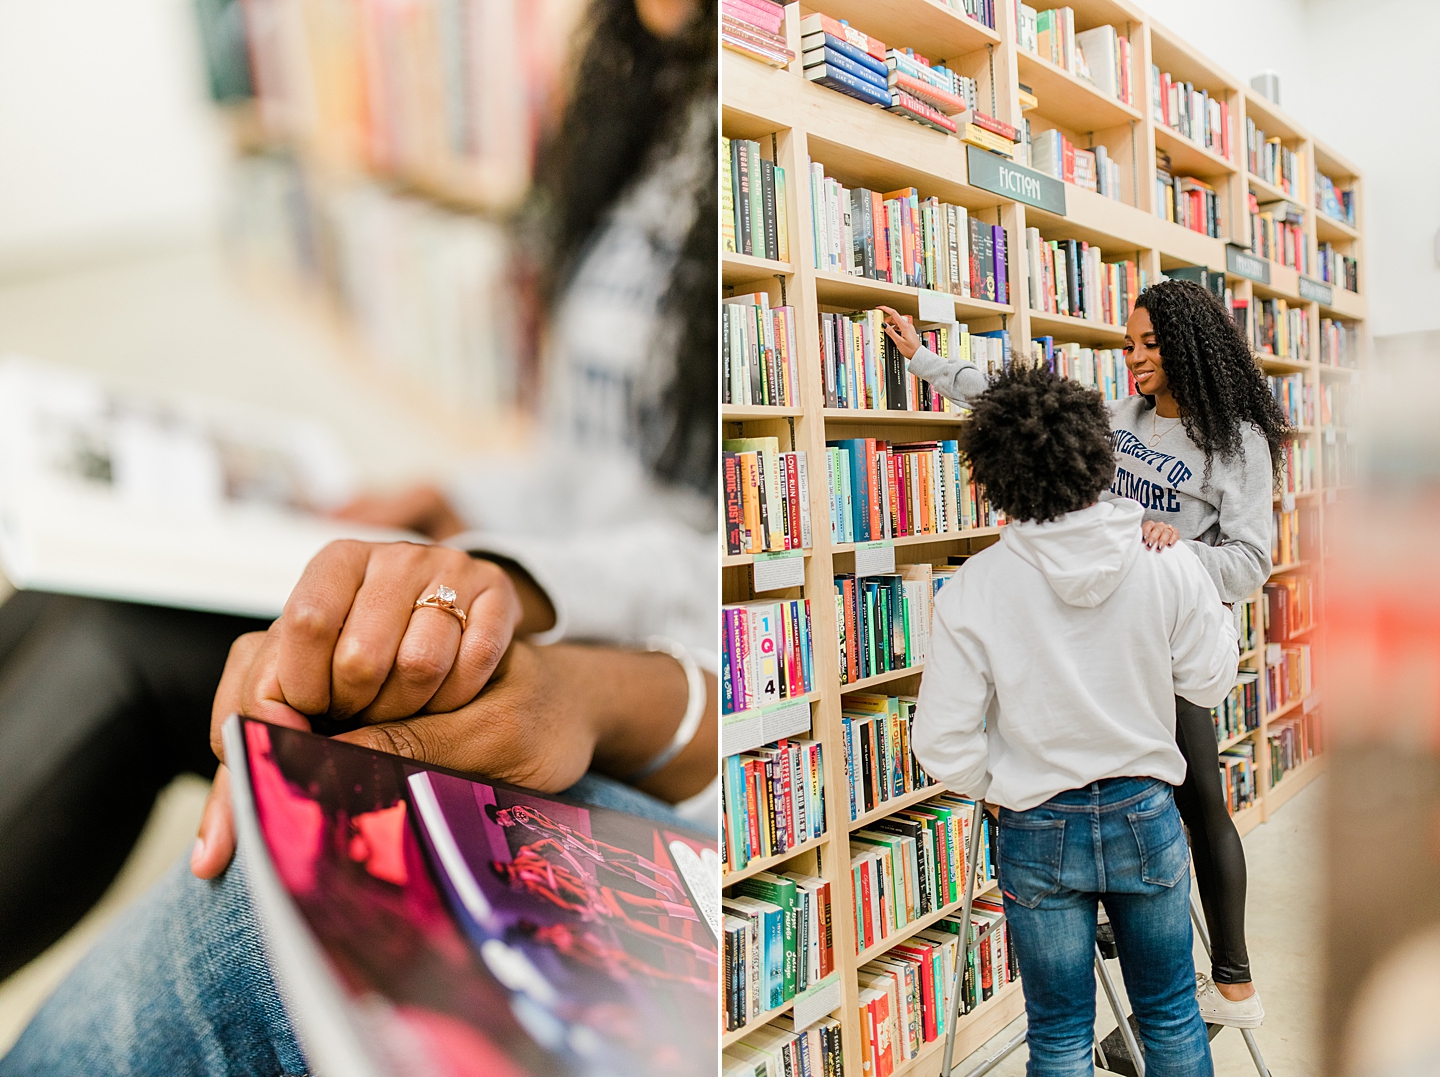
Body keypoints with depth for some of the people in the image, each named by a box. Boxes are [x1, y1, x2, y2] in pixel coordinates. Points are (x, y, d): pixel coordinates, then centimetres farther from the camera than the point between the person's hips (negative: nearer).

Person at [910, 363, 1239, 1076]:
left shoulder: (974, 589, -19)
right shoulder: (1168, 565, -15)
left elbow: (943, 743, -14)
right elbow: (1210, 683, 0)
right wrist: (1215, 613, 18)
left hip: (1038, 831, -1)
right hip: (1146, 815, 2)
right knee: (1171, 1017, 23)